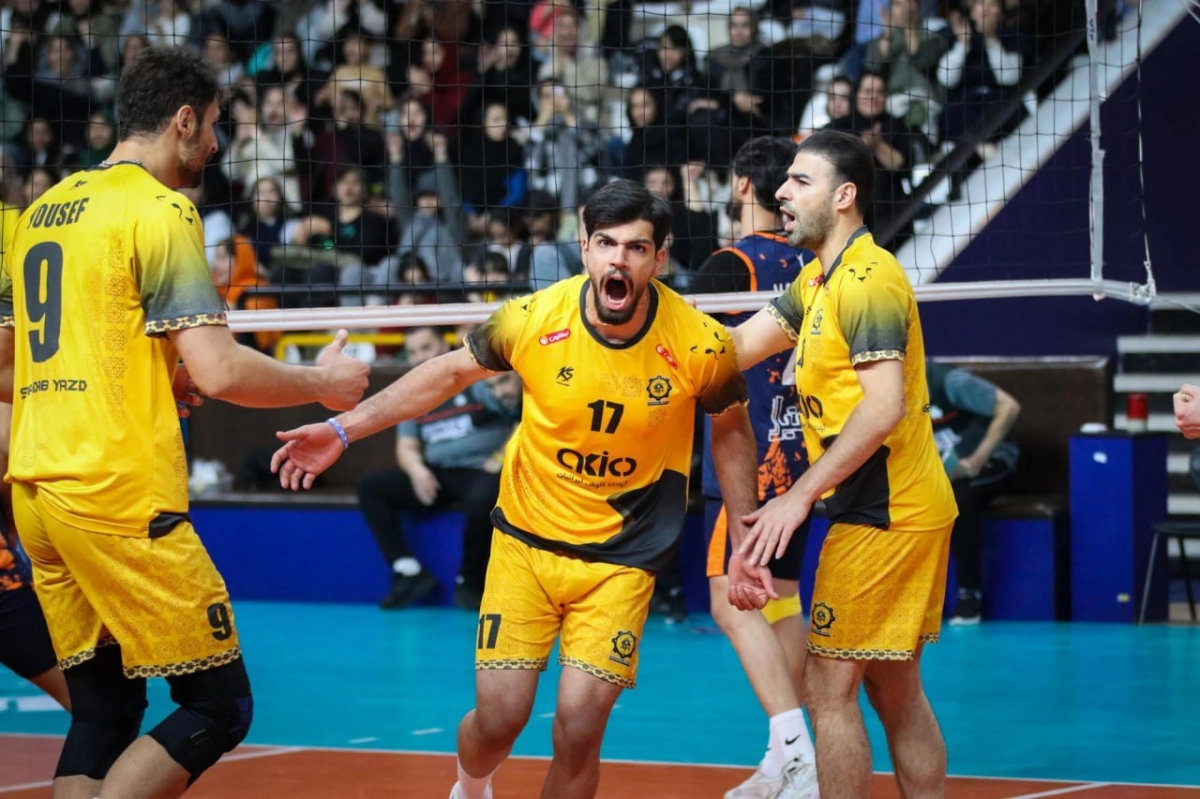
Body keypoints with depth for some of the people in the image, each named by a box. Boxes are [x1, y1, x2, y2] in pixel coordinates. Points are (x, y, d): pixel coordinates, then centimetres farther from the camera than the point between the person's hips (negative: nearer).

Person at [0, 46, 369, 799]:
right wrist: (322, 384, 2)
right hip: (118, 494, -8)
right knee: (218, 705, -2)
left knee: (102, 709, 12)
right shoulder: (159, 210, -7)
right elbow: (218, 371, -15)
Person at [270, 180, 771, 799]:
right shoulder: (534, 318, -14)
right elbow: (451, 372, 3)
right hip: (525, 544, 1)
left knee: (579, 728, -12)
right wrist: (343, 429, -2)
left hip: (621, 561, -1)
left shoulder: (700, 344, -15)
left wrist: (742, 546, 5)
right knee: (497, 720, -2)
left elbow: (731, 428, 6)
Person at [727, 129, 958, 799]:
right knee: (896, 693, 13)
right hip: (905, 512, 10)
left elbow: (884, 405, -25)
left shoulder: (867, 279, -15)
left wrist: (801, 495, -26)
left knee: (830, 688, -6)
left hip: (882, 514, -10)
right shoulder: (820, 279, 16)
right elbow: (733, 350, 11)